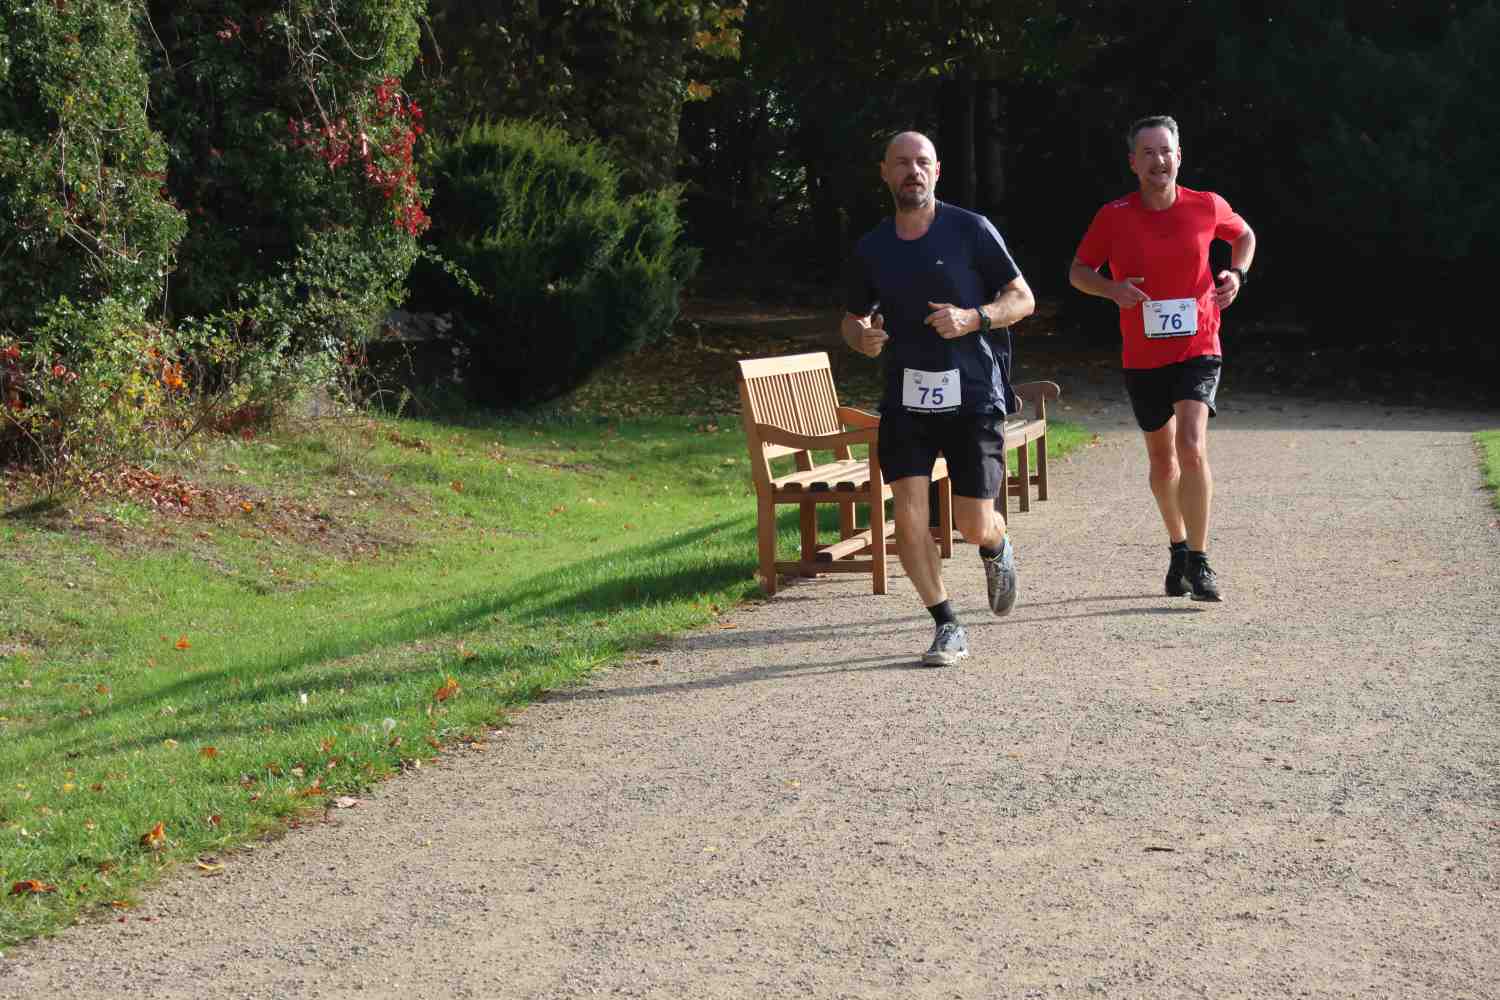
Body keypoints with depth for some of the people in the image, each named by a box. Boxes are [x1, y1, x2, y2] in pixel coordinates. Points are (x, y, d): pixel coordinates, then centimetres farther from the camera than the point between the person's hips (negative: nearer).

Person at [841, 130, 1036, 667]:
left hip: (973, 395, -2)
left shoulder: (971, 231, -2)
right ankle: (947, 627, 3)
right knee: (909, 514, -12)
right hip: (905, 397, 2)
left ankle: (997, 551, 38)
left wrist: (973, 318, -18)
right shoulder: (870, 249, 7)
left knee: (974, 525, -1)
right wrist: (862, 337, -5)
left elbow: (1022, 298, 1)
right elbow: (852, 318, 20)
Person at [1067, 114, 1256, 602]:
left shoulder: (1208, 207, -4)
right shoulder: (1113, 216, -6)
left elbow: (1244, 236, 17)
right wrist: (1112, 289, -15)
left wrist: (1237, 273, -2)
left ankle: (1199, 562, -14)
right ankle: (1178, 547, 37)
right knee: (1162, 460, 14)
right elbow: (1078, 270, 5)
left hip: (1197, 347, -2)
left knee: (1192, 447, -20)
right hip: (1142, 356, 2)